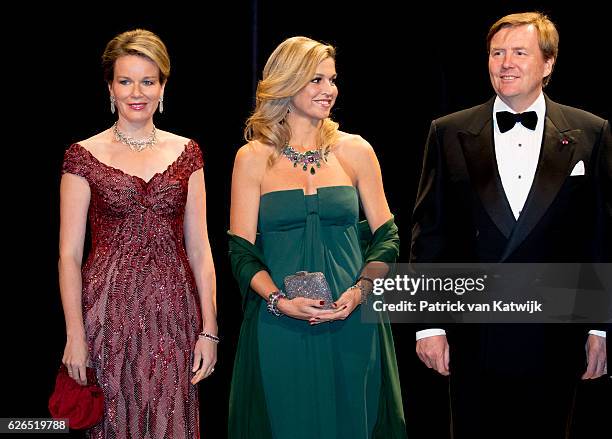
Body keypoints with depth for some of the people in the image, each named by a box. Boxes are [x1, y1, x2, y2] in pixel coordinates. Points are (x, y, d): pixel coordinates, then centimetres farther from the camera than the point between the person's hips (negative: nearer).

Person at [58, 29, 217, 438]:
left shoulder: (186, 153, 7)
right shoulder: (85, 156, 0)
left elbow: (199, 248, 6)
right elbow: (69, 254, -2)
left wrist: (209, 329, 0)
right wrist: (75, 335, -9)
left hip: (173, 310, 2)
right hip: (109, 312, -2)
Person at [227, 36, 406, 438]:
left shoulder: (355, 151, 5)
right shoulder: (253, 158, 1)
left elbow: (387, 237, 6)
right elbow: (242, 251, -1)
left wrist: (361, 291, -11)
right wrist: (281, 301, -17)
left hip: (352, 322, 2)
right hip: (278, 326, -1)